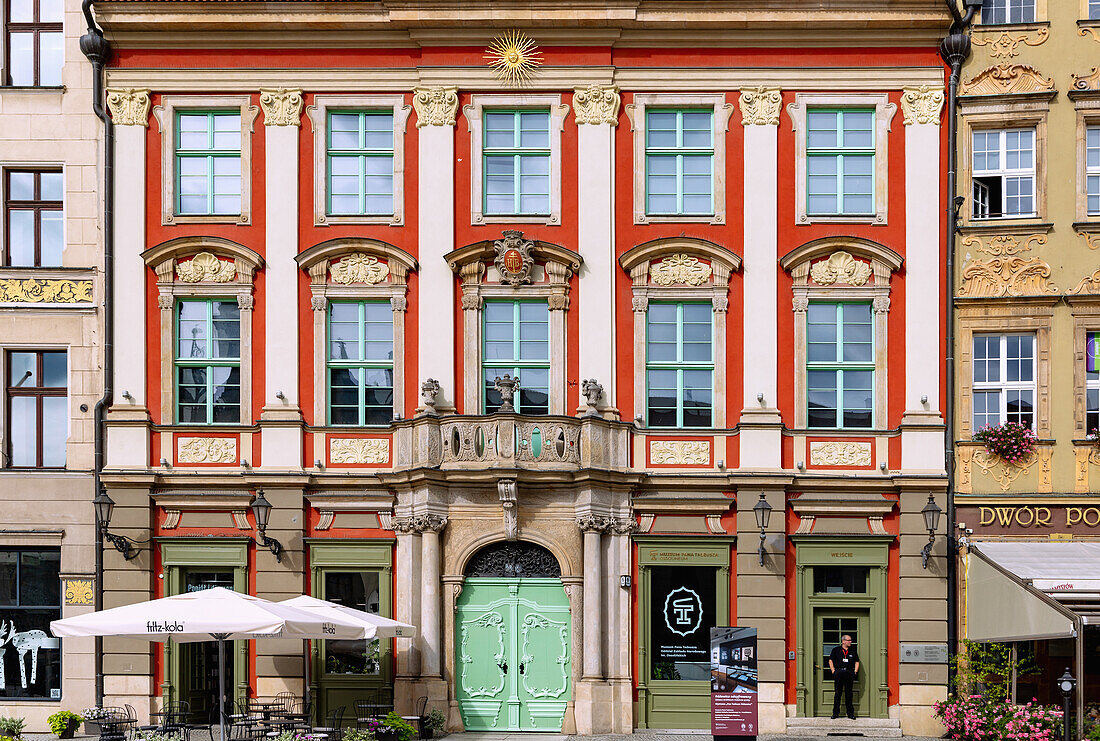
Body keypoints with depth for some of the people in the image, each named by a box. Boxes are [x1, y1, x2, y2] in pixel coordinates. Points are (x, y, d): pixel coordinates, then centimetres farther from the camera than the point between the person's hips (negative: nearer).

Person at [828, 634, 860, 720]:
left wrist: (855, 672, 7)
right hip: (839, 672, -1)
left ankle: (850, 713, 6)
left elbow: (857, 661, 19)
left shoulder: (853, 650, 14)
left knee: (849, 694, 2)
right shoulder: (836, 650, 8)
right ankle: (835, 713, 3)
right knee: (837, 693, -1)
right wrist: (833, 671, 1)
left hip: (849, 673, 1)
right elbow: (831, 660, 10)